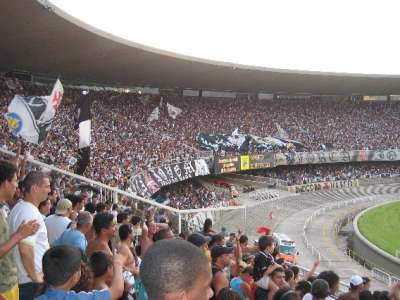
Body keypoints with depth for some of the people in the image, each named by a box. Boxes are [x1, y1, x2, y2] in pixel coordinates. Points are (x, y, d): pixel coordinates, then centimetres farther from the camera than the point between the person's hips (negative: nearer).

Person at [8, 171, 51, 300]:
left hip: (21, 277, 9)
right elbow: (26, 249, -29)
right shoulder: (30, 213, -22)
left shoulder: (19, 207, 9)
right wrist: (34, 276, -17)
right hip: (30, 281, -9)